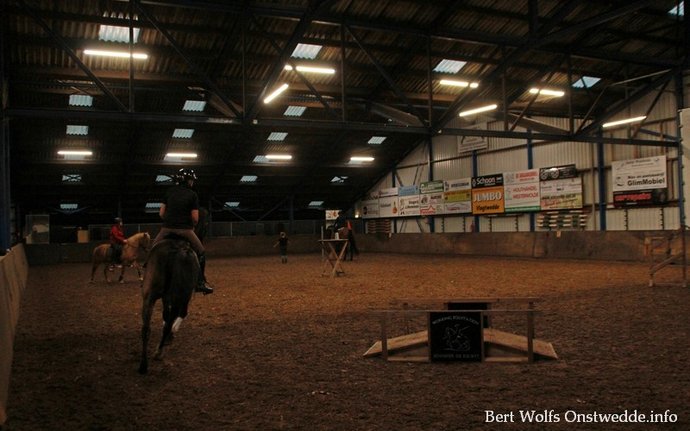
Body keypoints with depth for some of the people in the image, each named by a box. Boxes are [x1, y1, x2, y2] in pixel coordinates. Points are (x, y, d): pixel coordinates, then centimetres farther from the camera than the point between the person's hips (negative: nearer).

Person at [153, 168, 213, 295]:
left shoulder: (170, 191, 9)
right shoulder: (193, 195, 0)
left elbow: (161, 213, 6)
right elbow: (195, 218, -6)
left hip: (167, 229, 3)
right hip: (185, 230, -3)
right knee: (201, 253, 13)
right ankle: (200, 283, 8)